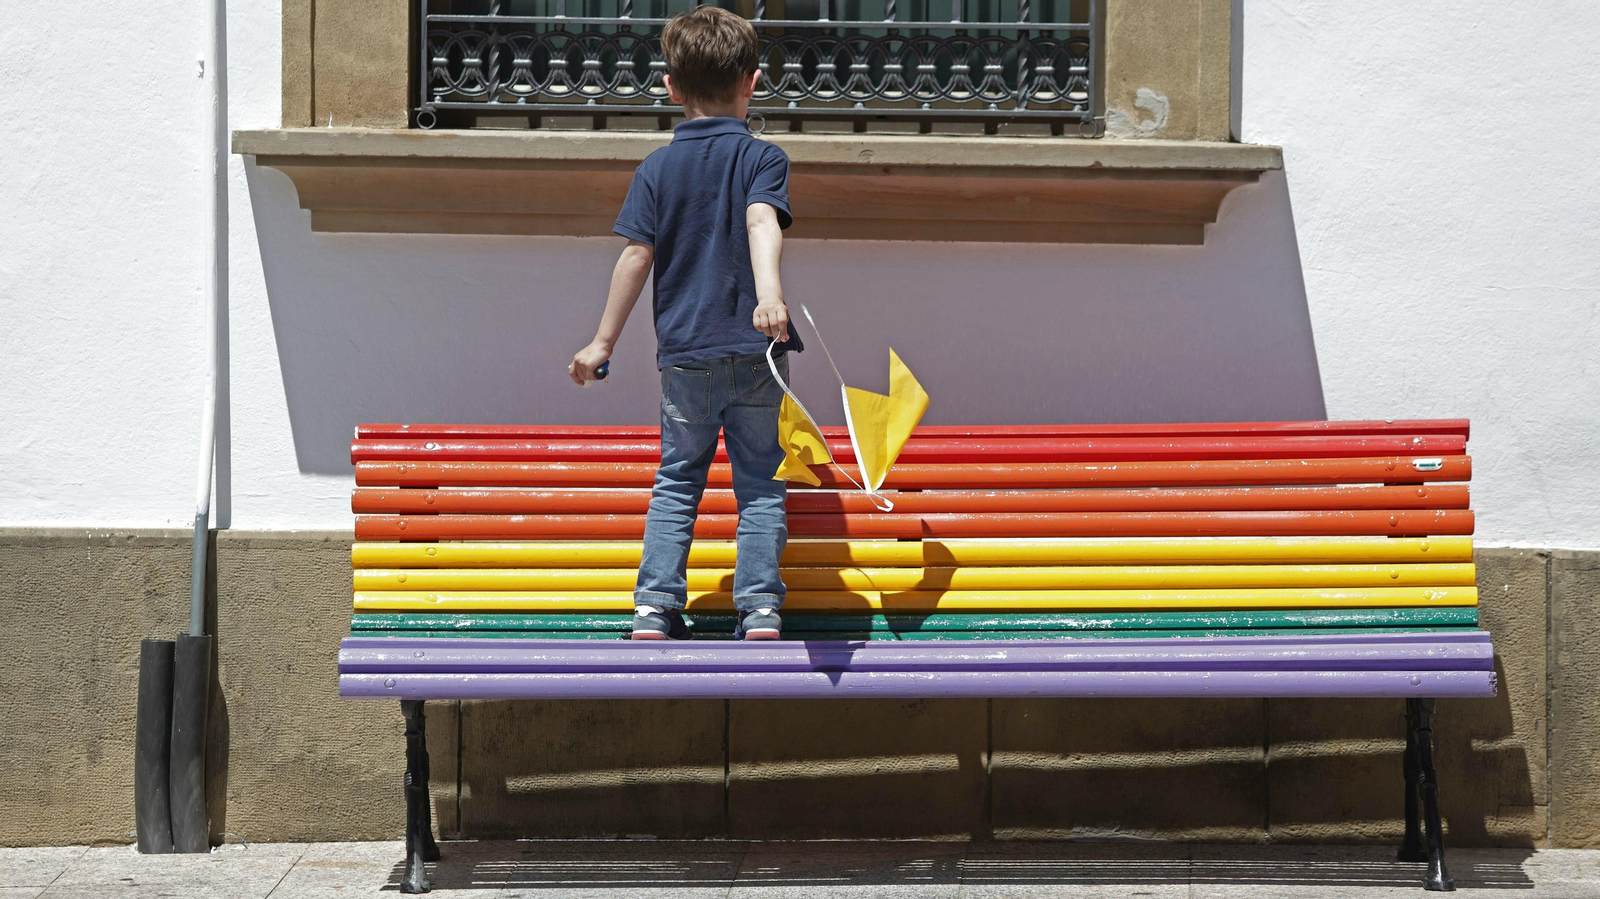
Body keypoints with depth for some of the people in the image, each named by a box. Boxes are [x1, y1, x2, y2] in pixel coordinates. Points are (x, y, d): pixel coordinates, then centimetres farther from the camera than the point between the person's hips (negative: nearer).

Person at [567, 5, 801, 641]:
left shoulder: (656, 169, 3)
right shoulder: (761, 157, -2)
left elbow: (636, 256, 0)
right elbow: (762, 223, -21)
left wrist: (603, 342, 5)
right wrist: (769, 294, -36)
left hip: (684, 351, 2)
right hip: (755, 351, -2)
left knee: (677, 481, 14)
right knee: (760, 484, 8)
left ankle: (655, 605, 6)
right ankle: (760, 608, 1)